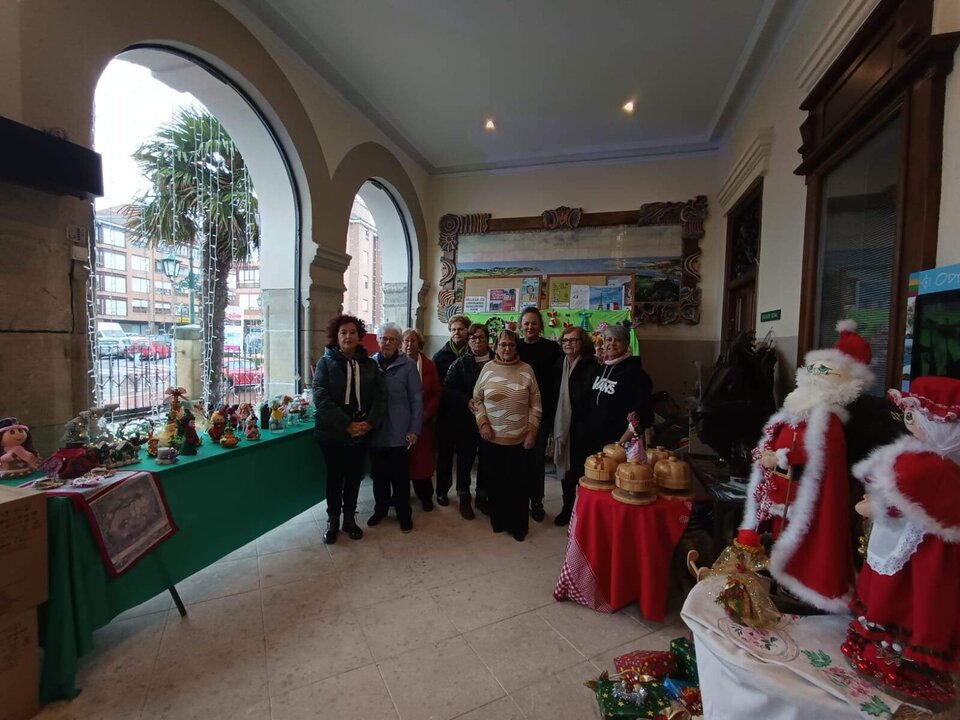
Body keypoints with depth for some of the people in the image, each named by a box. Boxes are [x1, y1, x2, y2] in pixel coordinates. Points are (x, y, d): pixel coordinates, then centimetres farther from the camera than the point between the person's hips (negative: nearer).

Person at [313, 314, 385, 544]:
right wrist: (347, 425, -20)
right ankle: (332, 521, 29)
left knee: (354, 476, 13)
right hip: (332, 432, -2)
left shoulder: (369, 364, 3)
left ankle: (350, 519, 31)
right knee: (335, 477, 11)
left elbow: (380, 396, 0)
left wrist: (369, 423, -14)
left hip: (362, 432, 2)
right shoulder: (326, 363, -5)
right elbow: (321, 398, -14)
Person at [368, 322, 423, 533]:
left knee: (400, 476, 7)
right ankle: (380, 508, 35)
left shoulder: (408, 365, -5)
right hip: (375, 431, 3)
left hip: (399, 432, -2)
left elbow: (416, 399, -5)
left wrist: (415, 429, -8)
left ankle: (404, 513, 25)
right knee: (378, 474, 14)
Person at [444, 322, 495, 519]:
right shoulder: (460, 363, 1)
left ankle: (482, 497, 29)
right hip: (467, 420, -1)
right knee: (465, 459, 7)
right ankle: (464, 498, 25)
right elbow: (449, 388, -7)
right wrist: (468, 401, -17)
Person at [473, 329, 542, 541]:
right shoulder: (488, 368, 0)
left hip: (519, 439, -1)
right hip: (491, 439, 1)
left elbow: (535, 405, 1)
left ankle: (518, 525, 27)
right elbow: (477, 399, 7)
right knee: (495, 482, 13)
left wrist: (532, 431, -4)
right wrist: (483, 423, -5)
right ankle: (498, 521, 33)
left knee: (518, 484, 8)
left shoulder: (526, 370, -2)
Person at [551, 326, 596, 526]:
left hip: (581, 428, -5)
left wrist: (588, 426, -19)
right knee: (565, 467, 16)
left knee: (580, 469, 6)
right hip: (561, 425, 5)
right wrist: (553, 424, 7)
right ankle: (567, 507, 34)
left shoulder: (591, 366, -12)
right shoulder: (559, 365, 6)